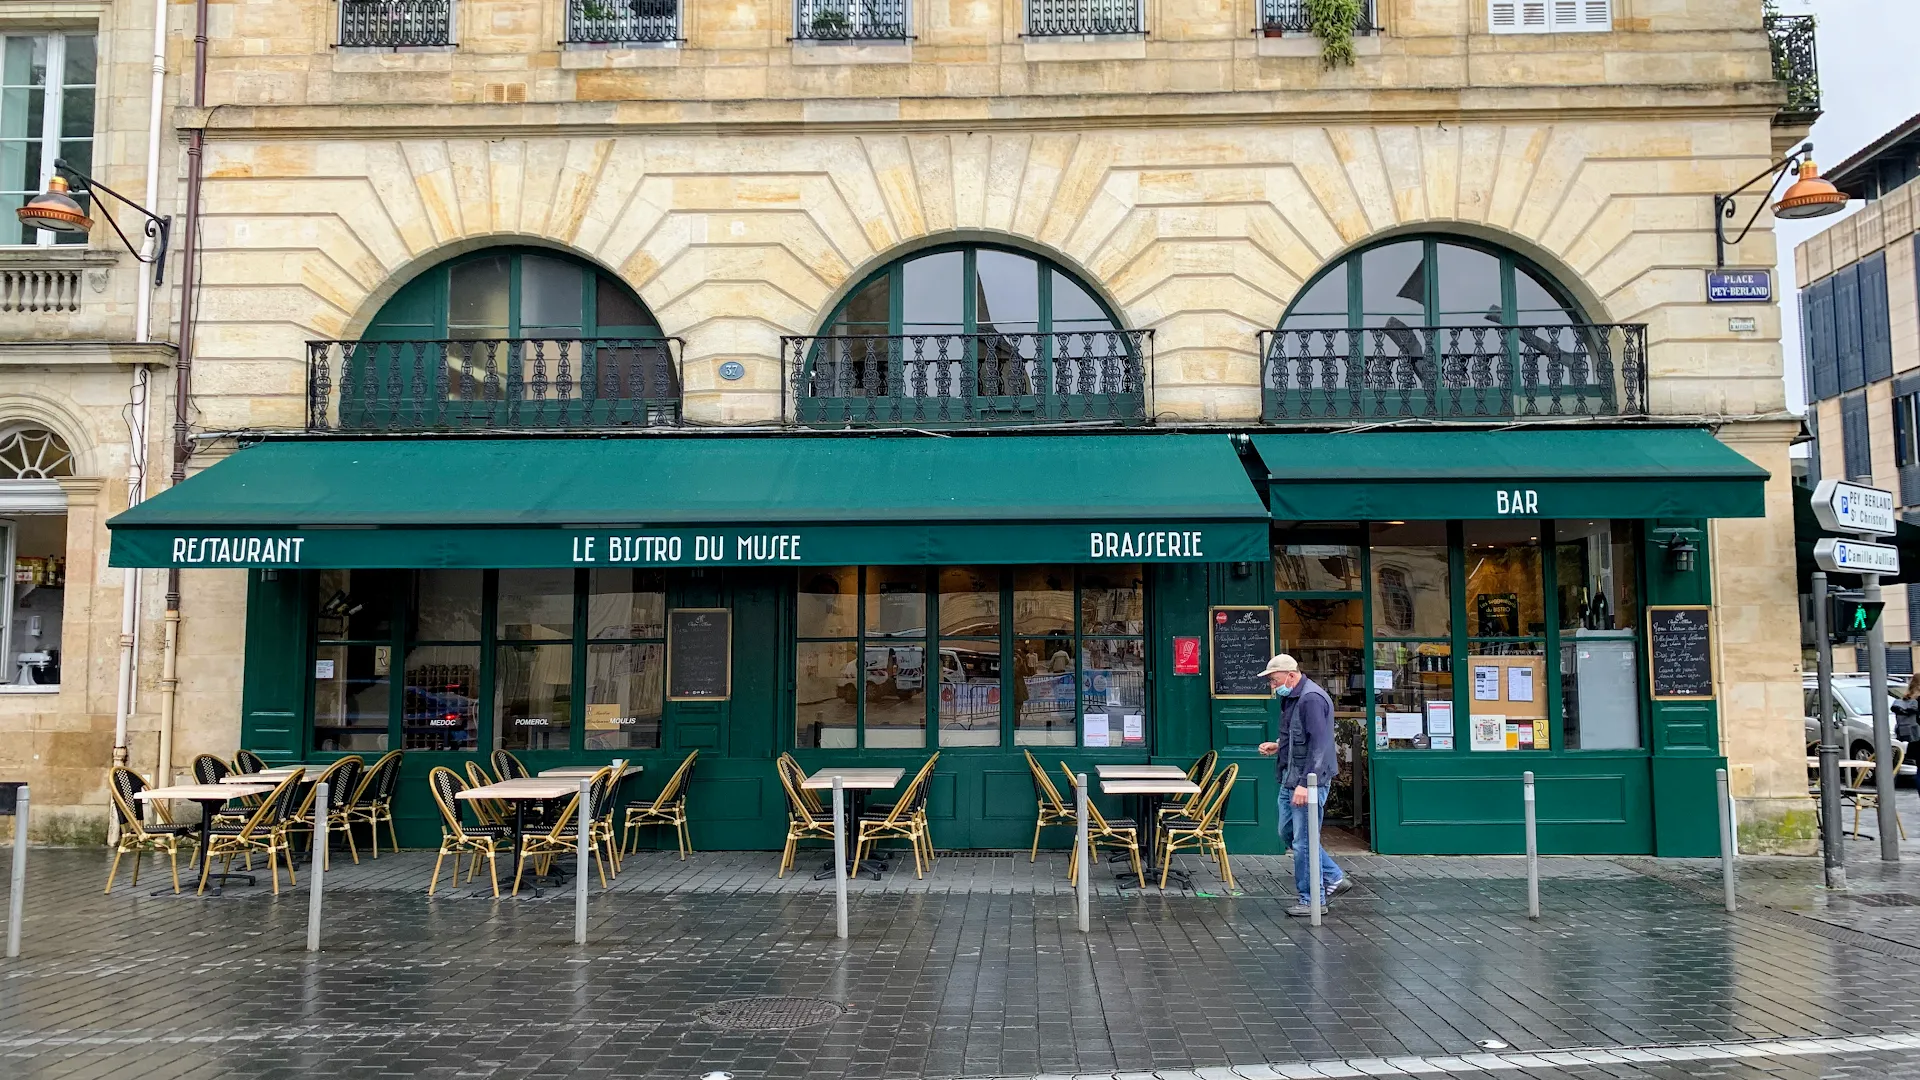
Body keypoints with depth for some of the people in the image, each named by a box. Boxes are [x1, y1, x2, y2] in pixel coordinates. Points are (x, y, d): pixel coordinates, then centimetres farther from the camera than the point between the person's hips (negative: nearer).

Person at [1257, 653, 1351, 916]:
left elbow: (1318, 745, -25)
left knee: (1304, 840, -3)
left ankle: (1312, 900, 9)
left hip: (1308, 782, -11)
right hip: (1290, 780, 11)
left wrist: (1305, 783, -27)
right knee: (1288, 832, 18)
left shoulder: (1312, 699, -19)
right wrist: (1278, 746, 10)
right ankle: (1334, 878, 27)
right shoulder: (1291, 698, 14)